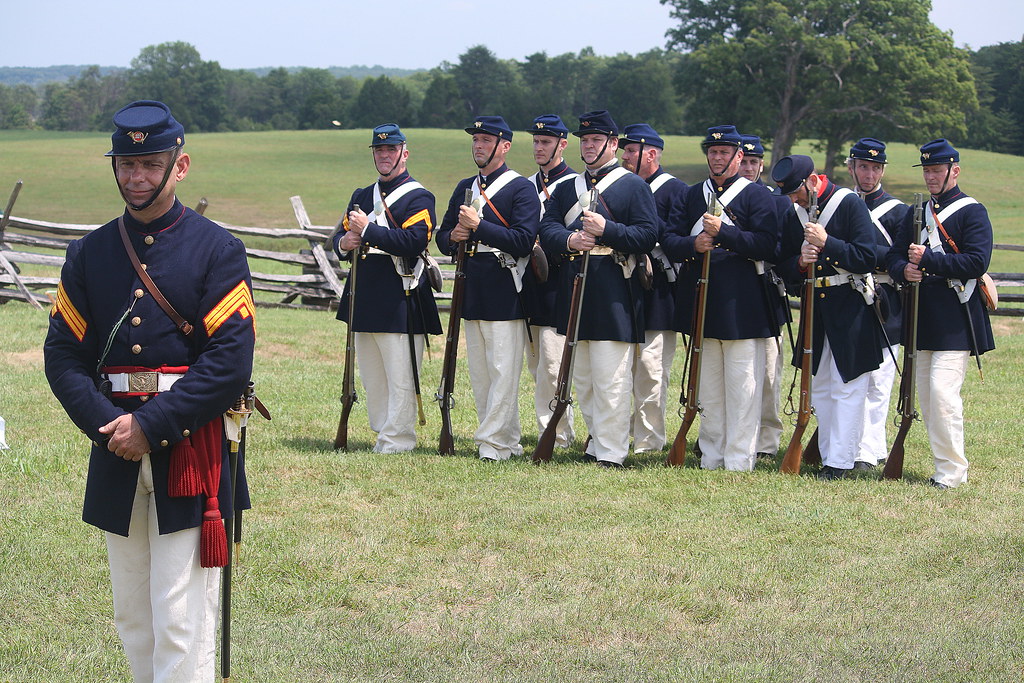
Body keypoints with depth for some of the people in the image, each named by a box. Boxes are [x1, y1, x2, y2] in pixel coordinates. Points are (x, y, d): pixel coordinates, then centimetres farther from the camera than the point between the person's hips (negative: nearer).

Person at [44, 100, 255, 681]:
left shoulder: (217, 250, -4)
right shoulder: (90, 253, 9)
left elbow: (231, 360, -12)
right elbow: (64, 355, 5)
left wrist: (152, 427, -16)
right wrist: (106, 425, -12)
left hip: (191, 452, -5)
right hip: (117, 457, 5)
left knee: (182, 625, -7)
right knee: (134, 620, 12)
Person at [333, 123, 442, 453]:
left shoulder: (418, 197, -5)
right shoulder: (362, 196, 18)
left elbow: (414, 241, -20)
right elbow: (340, 235, 20)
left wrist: (368, 230, -20)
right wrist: (344, 244, -4)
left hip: (401, 300, -7)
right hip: (365, 298, 7)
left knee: (400, 377, -4)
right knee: (371, 376, 12)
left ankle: (397, 439, 1)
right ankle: (382, 433, 21)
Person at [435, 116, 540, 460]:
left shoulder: (521, 188, -6)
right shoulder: (464, 188, 16)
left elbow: (523, 241, -17)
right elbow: (442, 237, 19)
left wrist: (479, 226, -21)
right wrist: (453, 236, -4)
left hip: (504, 293, -8)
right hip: (472, 291, 8)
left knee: (503, 371, -7)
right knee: (479, 374, 10)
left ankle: (493, 443, -4)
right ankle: (508, 441, 18)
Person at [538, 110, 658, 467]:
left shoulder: (633, 185, 1)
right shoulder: (566, 187, 17)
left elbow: (647, 236, -8)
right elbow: (546, 229, 7)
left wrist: (606, 230, -21)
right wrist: (569, 241, -14)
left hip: (614, 293, -6)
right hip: (574, 288, 6)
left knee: (611, 380, -8)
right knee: (581, 378, 11)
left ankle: (610, 453, -5)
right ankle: (598, 440, 21)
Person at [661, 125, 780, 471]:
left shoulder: (757, 195, 0)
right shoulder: (692, 195, 15)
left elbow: (766, 244, -11)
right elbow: (669, 240, 9)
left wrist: (723, 232, -20)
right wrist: (693, 245, -12)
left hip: (741, 303, -5)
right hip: (700, 298, 5)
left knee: (742, 385, -5)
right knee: (708, 386, 10)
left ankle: (739, 461, -2)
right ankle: (710, 459, 16)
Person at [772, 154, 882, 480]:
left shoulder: (850, 205, -11)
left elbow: (867, 259, -16)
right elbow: (783, 270, 9)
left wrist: (826, 243, -22)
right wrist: (800, 263, -13)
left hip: (850, 312, -6)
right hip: (815, 309, 7)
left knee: (847, 388, -4)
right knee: (819, 388, 10)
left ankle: (840, 461, -3)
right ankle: (828, 456, 17)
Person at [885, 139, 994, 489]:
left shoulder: (971, 211, -4)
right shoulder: (916, 213, 17)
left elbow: (977, 262, -15)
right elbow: (893, 256, 14)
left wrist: (928, 259, -19)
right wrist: (904, 270, -9)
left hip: (955, 321, -7)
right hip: (923, 317, 7)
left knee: (942, 391, -15)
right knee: (926, 395, 8)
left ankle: (952, 470, -8)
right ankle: (945, 463, 15)